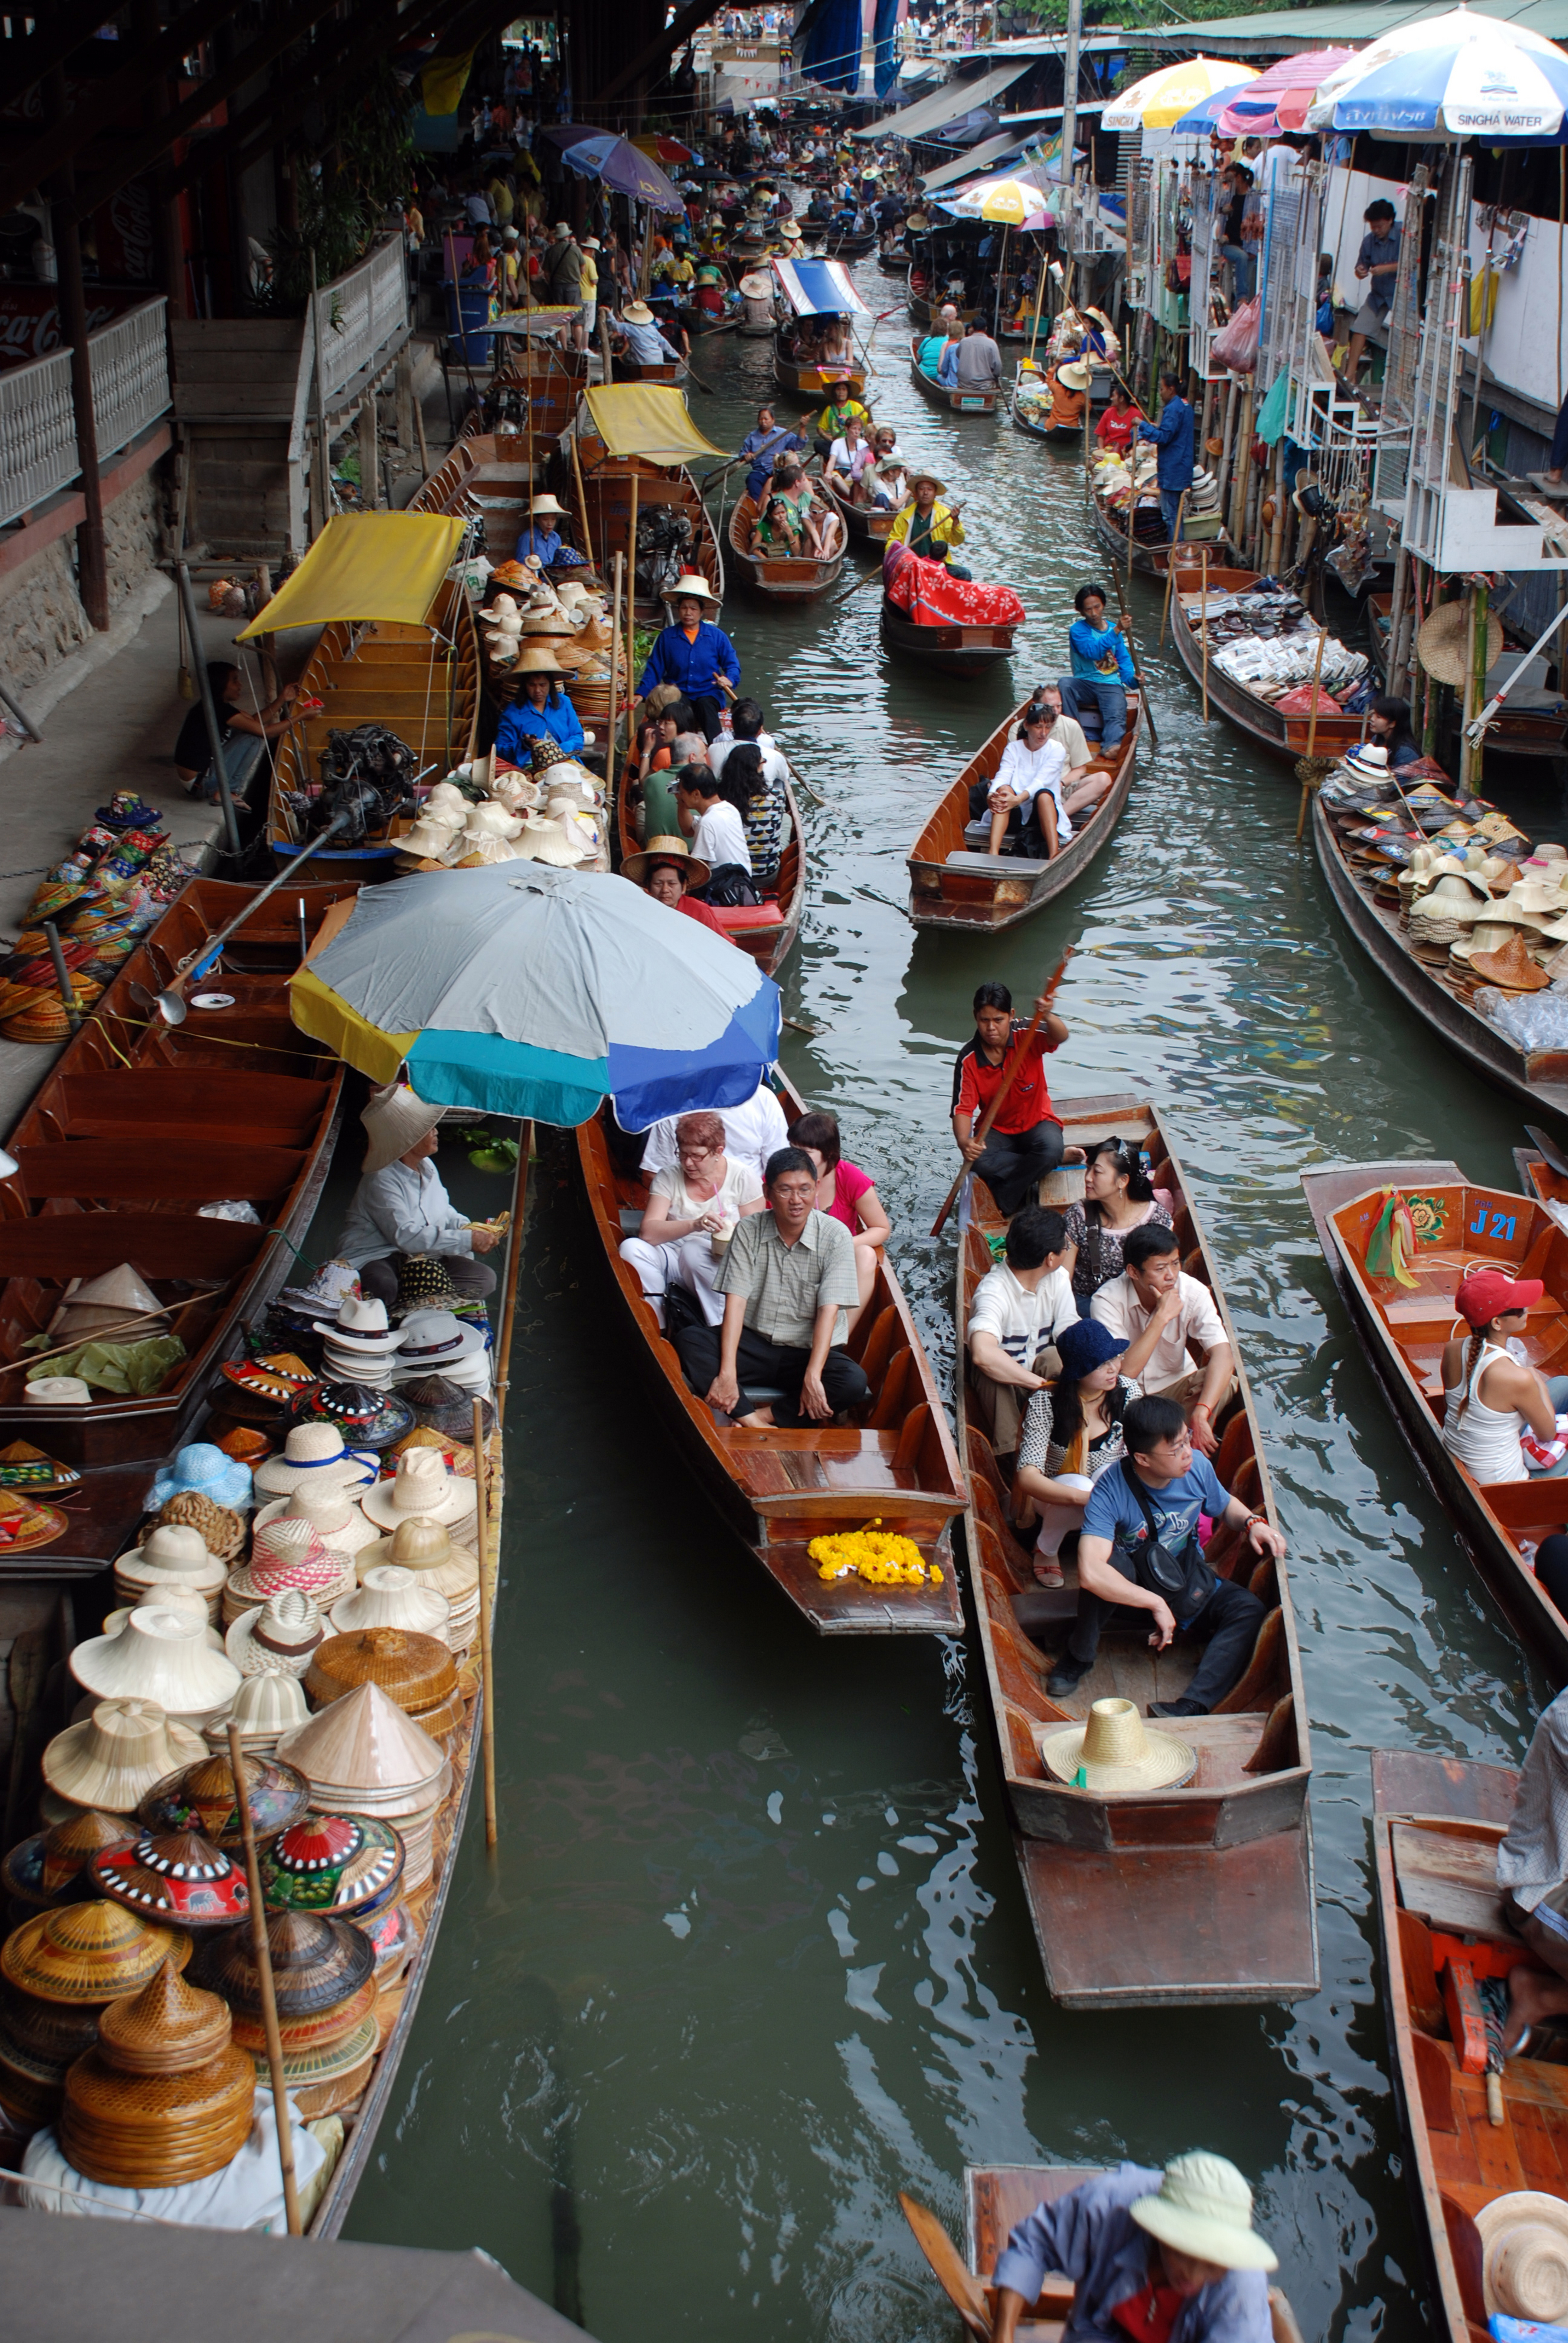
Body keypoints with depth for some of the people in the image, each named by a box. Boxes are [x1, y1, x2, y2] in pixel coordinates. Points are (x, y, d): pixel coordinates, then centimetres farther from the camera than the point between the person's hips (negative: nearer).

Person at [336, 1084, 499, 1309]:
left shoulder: (427, 1167, 10)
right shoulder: (382, 1180, -18)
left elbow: (444, 1212, 21)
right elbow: (406, 1236, -27)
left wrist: (469, 1228, -3)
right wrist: (468, 1240, -27)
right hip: (373, 1259, -9)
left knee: (485, 1278, -12)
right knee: (385, 1287, -45)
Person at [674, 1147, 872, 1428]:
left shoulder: (836, 1236, -8)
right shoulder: (748, 1231, -3)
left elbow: (829, 1310, -16)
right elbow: (736, 1300, -11)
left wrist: (812, 1377, -29)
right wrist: (727, 1373, -23)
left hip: (810, 1351, -1)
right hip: (754, 1344, 2)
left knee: (854, 1382, -32)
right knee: (688, 1340, -25)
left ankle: (766, 1416, -22)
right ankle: (752, 1422, -34)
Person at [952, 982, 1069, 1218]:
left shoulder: (1026, 1037, -14)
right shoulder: (968, 1060, -12)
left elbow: (1060, 1037, -35)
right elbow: (963, 1109, -18)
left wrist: (1048, 1017, -60)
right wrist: (964, 1143, -40)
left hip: (1037, 1122, 0)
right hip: (996, 1129, 0)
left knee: (1051, 1148, -36)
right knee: (977, 1160, -33)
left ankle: (1004, 1202, -17)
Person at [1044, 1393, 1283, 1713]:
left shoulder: (1198, 1468, -15)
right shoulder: (1111, 1491, -30)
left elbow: (1225, 1506, 10)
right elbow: (1090, 1573, -42)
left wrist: (1252, 1522, -13)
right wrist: (1155, 1604, -38)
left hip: (1187, 1581, 4)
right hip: (1130, 1590, -4)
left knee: (1249, 1610, -24)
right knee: (1112, 1564, -37)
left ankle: (1193, 1706, -37)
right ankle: (1079, 1657, -14)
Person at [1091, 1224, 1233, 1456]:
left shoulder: (1193, 1292, -17)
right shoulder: (1108, 1300, -23)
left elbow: (1224, 1357, -29)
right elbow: (1124, 1373, -30)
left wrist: (1201, 1414, -44)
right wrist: (1161, 1317, -34)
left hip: (1174, 1386, 2)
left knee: (1225, 1382, -27)